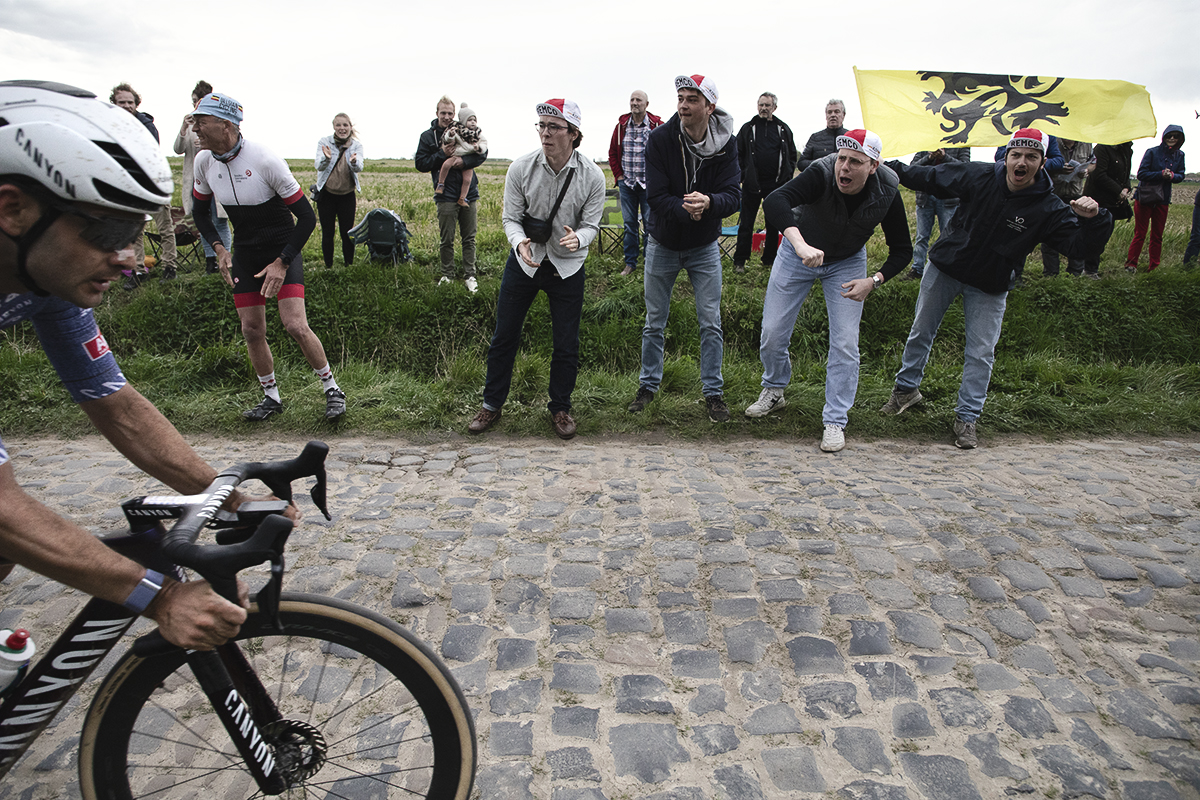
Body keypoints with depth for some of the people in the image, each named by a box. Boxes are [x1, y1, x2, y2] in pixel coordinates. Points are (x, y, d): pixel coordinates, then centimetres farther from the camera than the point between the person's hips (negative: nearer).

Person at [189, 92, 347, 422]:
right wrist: (218, 248, -2)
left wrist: (281, 262, -21)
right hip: (245, 252, 6)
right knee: (251, 330, 4)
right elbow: (200, 210, 14)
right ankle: (271, 397, 21)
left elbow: (307, 217, -18)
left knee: (295, 326, -16)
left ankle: (332, 389, 3)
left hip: (283, 248, -5)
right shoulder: (204, 161, -4)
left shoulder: (265, 160, -22)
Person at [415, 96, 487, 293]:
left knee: (469, 238, 6)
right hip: (446, 195, -1)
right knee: (447, 240, 3)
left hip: (469, 193, 1)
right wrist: (441, 154, -11)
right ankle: (447, 275, 17)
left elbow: (482, 153, 1)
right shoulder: (428, 136, 4)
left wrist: (464, 160, -16)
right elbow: (420, 164, 2)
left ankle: (469, 275, 14)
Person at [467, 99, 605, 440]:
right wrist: (519, 242, -28)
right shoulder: (521, 168, -12)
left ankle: (560, 408, 27)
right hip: (524, 261, 1)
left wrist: (578, 239, -31)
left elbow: (592, 224, -7)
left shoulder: (592, 176, -13)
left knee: (567, 344, 5)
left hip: (567, 267, 0)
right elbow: (511, 217, -6)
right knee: (504, 336, 8)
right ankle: (492, 405, 26)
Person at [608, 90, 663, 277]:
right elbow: (612, 152, 12)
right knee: (629, 224, 9)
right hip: (626, 184, 3)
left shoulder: (657, 125, -5)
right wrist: (618, 175, 6)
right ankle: (630, 263, 19)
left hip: (649, 185, -3)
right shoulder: (621, 125, 4)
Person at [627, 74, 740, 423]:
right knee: (654, 322, 10)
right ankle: (648, 385, 27)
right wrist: (685, 210, -37)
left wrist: (708, 202, -39)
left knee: (711, 322, 3)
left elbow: (733, 196, -17)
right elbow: (656, 195, -19)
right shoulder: (660, 138, -15)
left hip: (705, 247, 1)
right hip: (663, 244, 0)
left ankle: (713, 391, 17)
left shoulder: (726, 144, -11)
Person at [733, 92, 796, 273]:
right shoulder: (748, 128, 5)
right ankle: (739, 261, 8)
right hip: (752, 184, -2)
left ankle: (769, 260, 18)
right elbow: (738, 155, 6)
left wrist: (787, 176, 4)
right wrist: (742, 175, -3)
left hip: (776, 185, 2)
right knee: (746, 224, 0)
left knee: (774, 224, 8)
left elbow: (792, 155, 14)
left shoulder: (784, 129, 9)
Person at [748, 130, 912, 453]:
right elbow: (775, 201, -51)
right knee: (772, 333, 1)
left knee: (845, 343, -7)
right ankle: (774, 390, 30)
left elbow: (902, 249, -12)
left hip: (847, 262, 1)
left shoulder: (887, 193, -23)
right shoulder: (821, 173, -32)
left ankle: (835, 421, 7)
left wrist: (874, 281, -29)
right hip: (798, 252, -1)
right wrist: (801, 244, -67)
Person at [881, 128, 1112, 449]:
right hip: (944, 267, 1)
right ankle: (907, 388, 34)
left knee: (981, 353, 0)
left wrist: (1093, 220, -38)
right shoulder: (979, 176, -13)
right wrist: (891, 168, 4)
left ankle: (966, 418, 13)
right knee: (921, 331, 12)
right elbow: (931, 177, 0)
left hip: (990, 288, -1)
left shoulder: (1049, 209, -16)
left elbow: (1081, 247, -19)